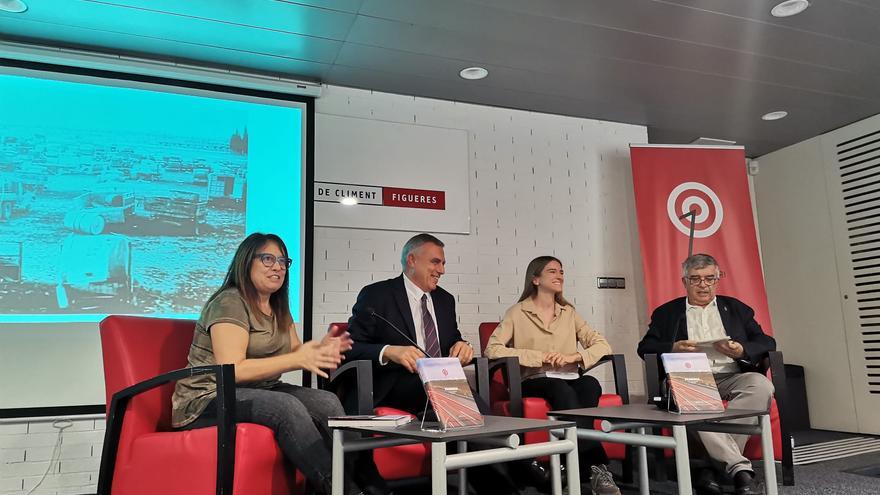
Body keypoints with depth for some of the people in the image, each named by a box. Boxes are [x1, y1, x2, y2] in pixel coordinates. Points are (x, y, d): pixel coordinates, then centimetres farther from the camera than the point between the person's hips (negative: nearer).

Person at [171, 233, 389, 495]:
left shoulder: (279, 309, 13)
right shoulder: (229, 303, -13)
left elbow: (294, 351, 7)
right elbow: (232, 369, -23)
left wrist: (320, 349, -15)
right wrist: (298, 359, -28)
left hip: (260, 391, 8)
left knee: (327, 402, -15)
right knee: (286, 406, -33)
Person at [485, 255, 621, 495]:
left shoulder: (569, 313, 19)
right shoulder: (518, 313, 7)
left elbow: (603, 346, 10)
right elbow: (492, 350, -8)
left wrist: (573, 356, -10)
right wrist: (539, 356, -13)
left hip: (568, 379, 3)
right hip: (533, 382, -3)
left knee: (591, 385, -31)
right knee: (563, 390, -35)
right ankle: (595, 466, -30)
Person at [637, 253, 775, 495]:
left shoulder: (736, 308, 24)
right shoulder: (666, 312, 19)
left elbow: (767, 343, 15)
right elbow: (645, 347, 9)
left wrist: (742, 351, -8)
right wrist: (673, 348, -12)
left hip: (731, 377, 2)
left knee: (761, 385, -30)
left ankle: (716, 464, -29)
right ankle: (740, 467, -33)